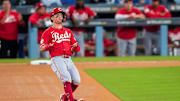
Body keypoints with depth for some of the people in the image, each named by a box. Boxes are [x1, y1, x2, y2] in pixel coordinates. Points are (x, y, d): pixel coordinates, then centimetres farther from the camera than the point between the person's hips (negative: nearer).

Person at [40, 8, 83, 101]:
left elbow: (74, 46, 24)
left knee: (76, 80, -9)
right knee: (67, 78, -24)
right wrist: (48, 46, -23)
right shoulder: (48, 32, 6)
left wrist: (75, 47, -1)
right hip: (57, 59, -5)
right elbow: (42, 48, -1)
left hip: (68, 59, 5)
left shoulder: (68, 31, 23)